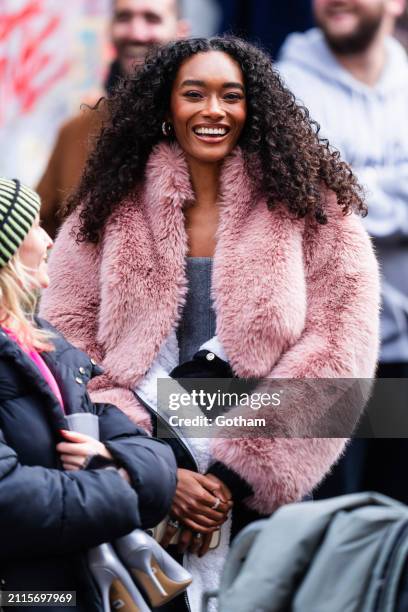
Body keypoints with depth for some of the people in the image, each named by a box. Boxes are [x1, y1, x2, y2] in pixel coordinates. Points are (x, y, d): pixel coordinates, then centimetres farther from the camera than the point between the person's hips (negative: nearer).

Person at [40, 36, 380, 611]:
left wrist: (239, 473, -14)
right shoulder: (109, 209, 2)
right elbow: (70, 350, -4)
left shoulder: (309, 206, -2)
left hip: (263, 497, -1)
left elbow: (337, 347, -7)